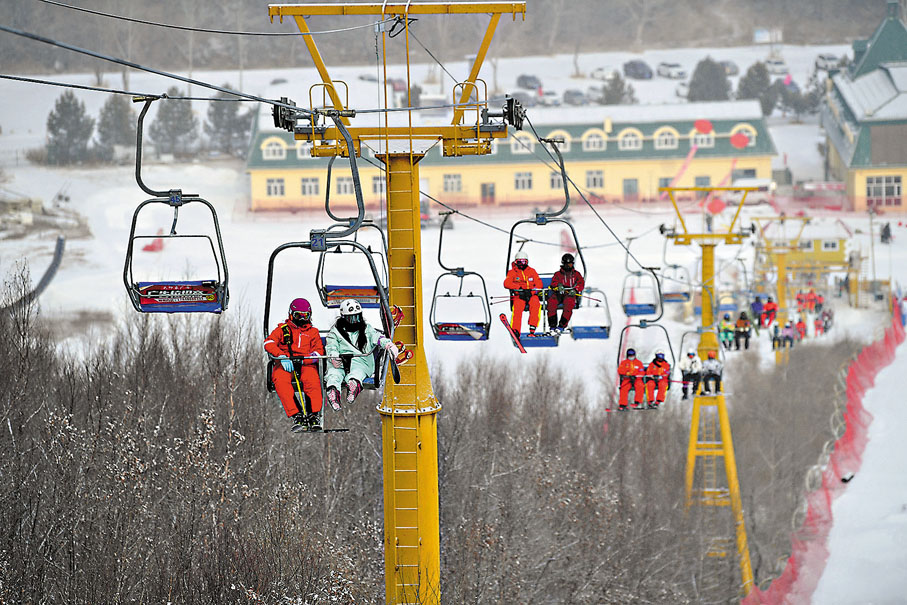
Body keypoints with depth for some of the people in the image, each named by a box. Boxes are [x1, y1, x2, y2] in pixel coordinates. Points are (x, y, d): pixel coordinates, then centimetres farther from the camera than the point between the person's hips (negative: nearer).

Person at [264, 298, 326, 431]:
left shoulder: (313, 332, 22)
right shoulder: (282, 329, 19)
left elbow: (318, 351, 7)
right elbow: (269, 343, 1)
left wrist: (302, 360, -13)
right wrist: (282, 357, -18)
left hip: (305, 365, 1)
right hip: (284, 365, 0)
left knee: (312, 378, -35)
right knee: (281, 380, -35)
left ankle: (314, 415, -40)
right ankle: (296, 416, -43)